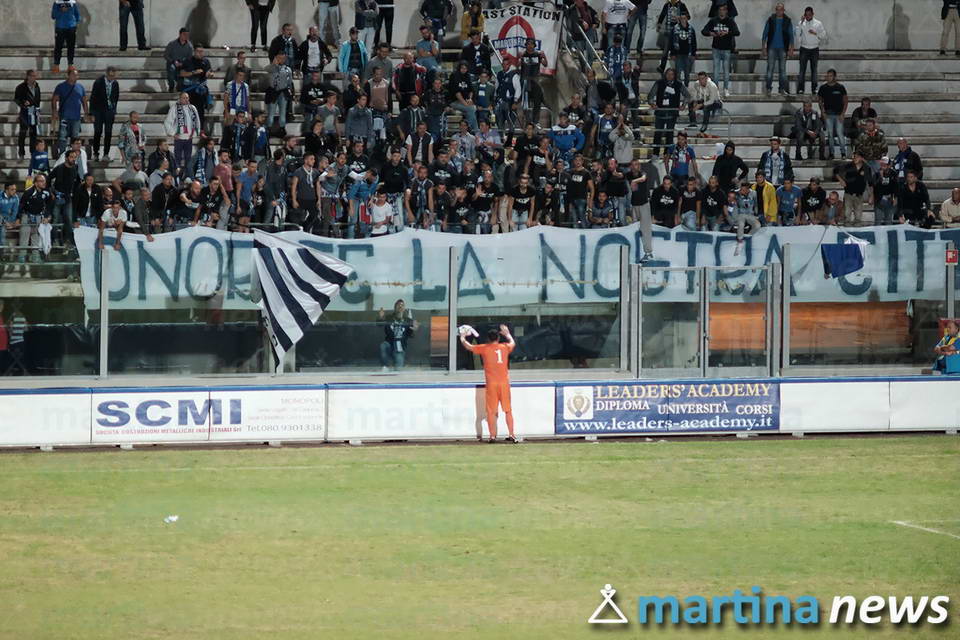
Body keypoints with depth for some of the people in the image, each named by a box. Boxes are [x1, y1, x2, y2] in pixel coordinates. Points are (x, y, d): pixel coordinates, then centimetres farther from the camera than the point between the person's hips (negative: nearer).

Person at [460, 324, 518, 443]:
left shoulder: (484, 348, 0)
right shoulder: (505, 347, 9)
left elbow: (468, 346, 12)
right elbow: (512, 343, 32)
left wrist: (462, 338, 32)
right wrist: (507, 334, 51)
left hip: (491, 384, -2)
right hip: (504, 383, 2)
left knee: (491, 411, 1)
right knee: (508, 410, 9)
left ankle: (492, 436, -2)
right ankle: (511, 435, 8)